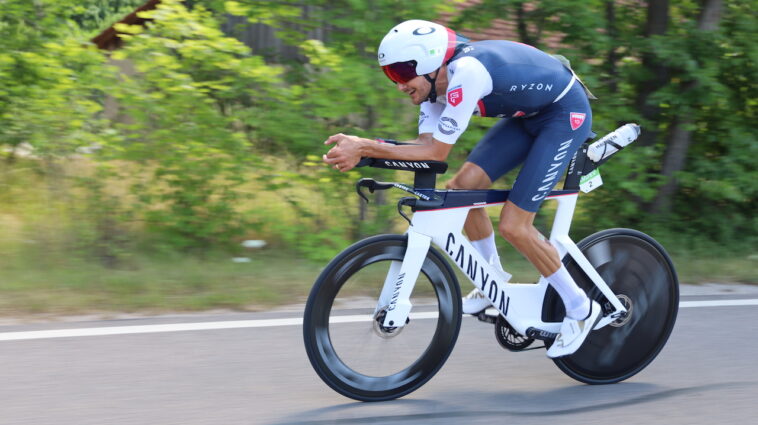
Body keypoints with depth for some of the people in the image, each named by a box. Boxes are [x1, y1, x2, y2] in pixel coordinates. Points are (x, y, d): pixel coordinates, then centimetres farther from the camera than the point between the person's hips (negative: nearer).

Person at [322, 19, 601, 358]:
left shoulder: (466, 73, -33)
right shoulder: (435, 82, -5)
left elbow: (438, 152, -31)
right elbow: (425, 145, -11)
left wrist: (366, 147, -34)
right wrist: (359, 149, -25)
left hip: (566, 113, -9)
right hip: (527, 114, 9)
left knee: (513, 225, -13)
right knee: (462, 187, -5)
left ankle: (581, 310, 4)